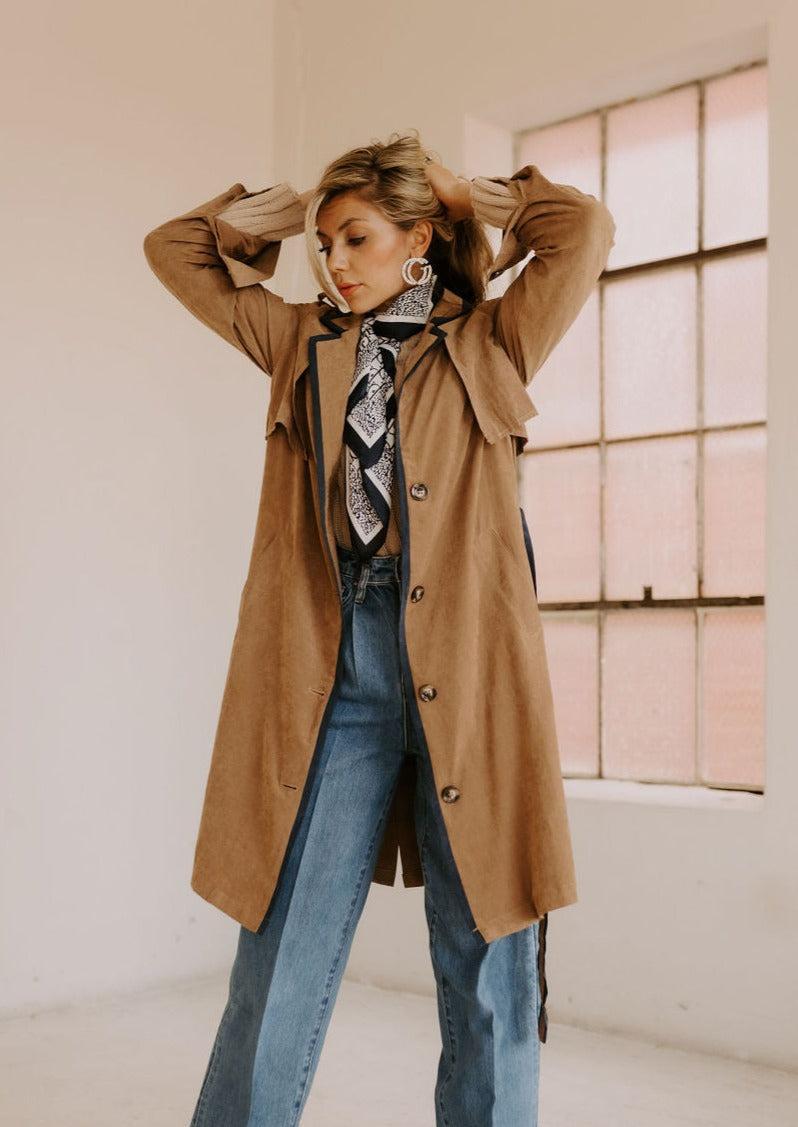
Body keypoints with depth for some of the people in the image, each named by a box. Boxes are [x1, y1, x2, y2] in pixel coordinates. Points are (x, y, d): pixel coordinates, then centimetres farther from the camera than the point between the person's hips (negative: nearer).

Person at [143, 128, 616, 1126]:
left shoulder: (490, 344, 12)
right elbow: (172, 247, 25)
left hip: (466, 668, -1)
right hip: (330, 670, 2)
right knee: (280, 970, 2)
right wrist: (291, 209, 20)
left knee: (488, 976, 3)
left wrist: (467, 193, 14)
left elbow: (585, 229, 2)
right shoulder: (300, 341, 19)